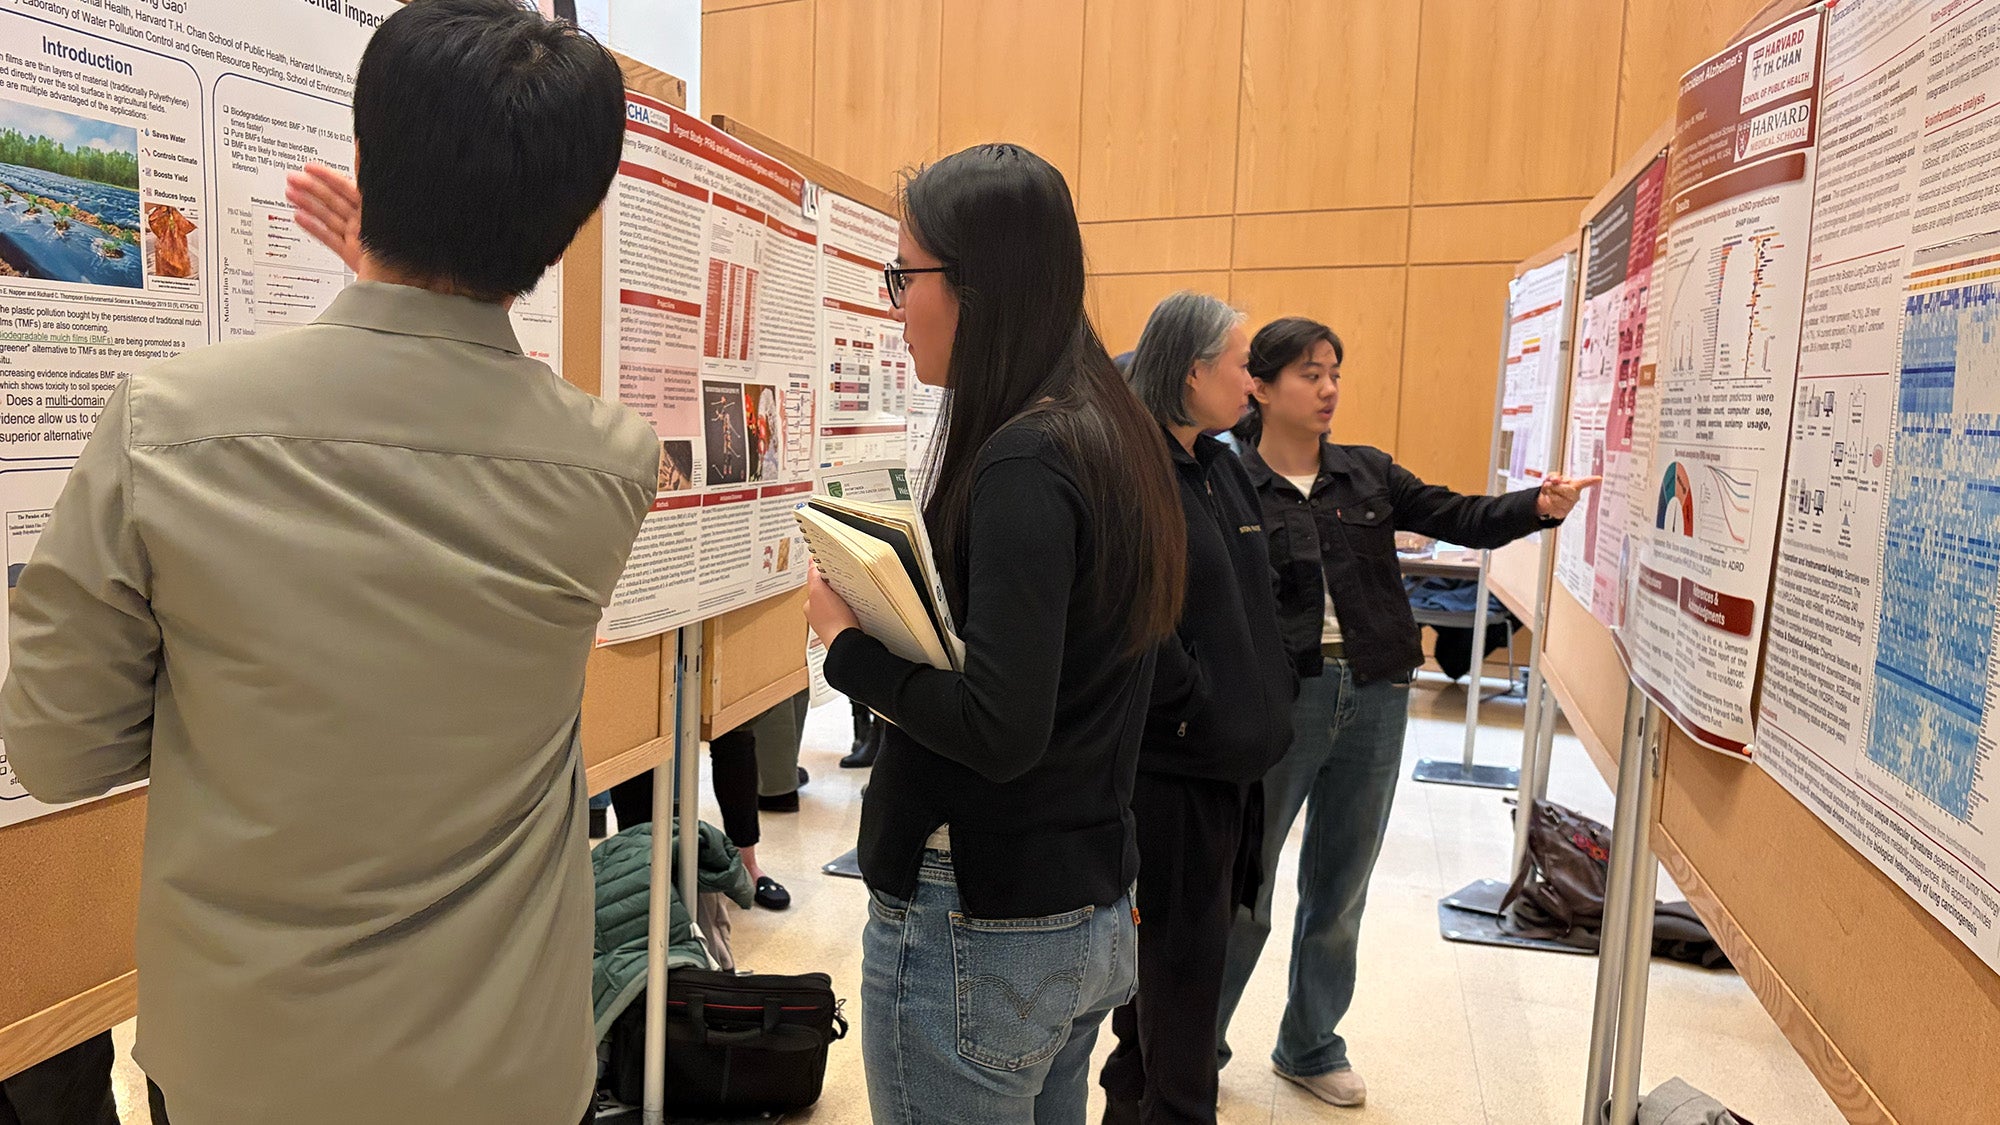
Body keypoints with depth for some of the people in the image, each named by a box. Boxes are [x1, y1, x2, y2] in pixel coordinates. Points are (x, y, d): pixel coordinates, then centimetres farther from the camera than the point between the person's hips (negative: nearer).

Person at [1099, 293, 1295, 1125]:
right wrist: (1192, 704, -16)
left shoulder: (1222, 469, 12)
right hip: (1169, 761, -9)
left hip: (1232, 757, 9)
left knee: (1188, 944, 20)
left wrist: (1268, 699, 11)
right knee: (1180, 956, 4)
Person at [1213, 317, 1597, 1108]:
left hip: (1374, 702, 5)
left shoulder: (1368, 474, 8)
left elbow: (1460, 518, 5)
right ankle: (1196, 1043, 28)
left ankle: (1311, 1045, 36)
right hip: (1276, 702, -5)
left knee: (1340, 890, 17)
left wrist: (1540, 506, -13)